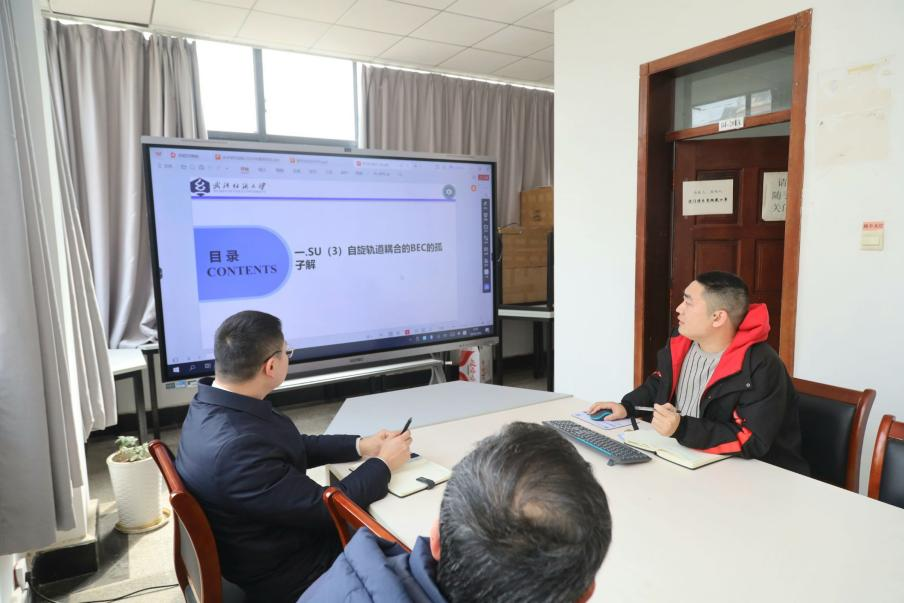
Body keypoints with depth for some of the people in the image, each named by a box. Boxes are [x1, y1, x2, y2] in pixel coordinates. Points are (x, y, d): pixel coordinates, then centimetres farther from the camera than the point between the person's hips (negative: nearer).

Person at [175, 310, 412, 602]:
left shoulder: (214, 406, -8)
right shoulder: (237, 448, -37)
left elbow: (290, 448, 6)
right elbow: (324, 508, -26)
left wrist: (360, 445, 1)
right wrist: (383, 463, -12)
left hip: (273, 542, 8)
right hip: (283, 574, -8)